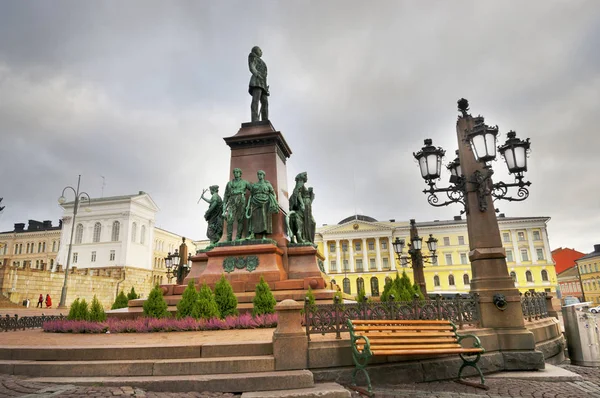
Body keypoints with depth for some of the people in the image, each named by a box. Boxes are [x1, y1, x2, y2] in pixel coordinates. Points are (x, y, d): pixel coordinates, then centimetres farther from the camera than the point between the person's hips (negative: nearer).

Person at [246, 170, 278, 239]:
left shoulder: (267, 184, 8)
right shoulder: (254, 185, 15)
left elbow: (273, 194, 5)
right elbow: (251, 196, 13)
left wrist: (275, 204, -8)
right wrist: (248, 205, 3)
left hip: (265, 203, -2)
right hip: (256, 203, 2)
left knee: (264, 219, -7)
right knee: (254, 218, -8)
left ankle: (264, 236, -8)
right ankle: (252, 235, -13)